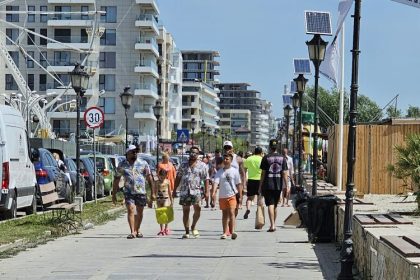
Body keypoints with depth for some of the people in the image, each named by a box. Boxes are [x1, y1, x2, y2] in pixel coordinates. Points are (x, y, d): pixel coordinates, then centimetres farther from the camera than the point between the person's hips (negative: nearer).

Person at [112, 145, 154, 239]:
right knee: (130, 210, -13)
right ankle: (132, 232, -15)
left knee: (140, 212, 10)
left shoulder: (143, 163, 3)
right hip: (128, 192, -1)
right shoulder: (122, 165, 4)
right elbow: (116, 180, 10)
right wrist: (114, 194, 8)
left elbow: (149, 178, 4)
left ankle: (137, 230, 28)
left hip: (141, 192, 1)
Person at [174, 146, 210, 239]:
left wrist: (206, 191, -6)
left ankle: (193, 226, 3)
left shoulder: (202, 165, 6)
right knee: (185, 211, 4)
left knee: (198, 208, -20)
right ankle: (187, 232, 12)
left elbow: (206, 179, 3)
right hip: (184, 192, 3)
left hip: (196, 191, -2)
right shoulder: (184, 165, 14)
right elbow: (178, 178, 18)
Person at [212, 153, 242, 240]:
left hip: (232, 195, -3)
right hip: (222, 196, 3)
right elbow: (216, 182, -6)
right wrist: (214, 192, -22)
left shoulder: (235, 171, 1)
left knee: (231, 212, -15)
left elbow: (238, 184, 4)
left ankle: (232, 232, -20)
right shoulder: (220, 172, 5)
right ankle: (225, 232, 16)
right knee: (224, 214, 10)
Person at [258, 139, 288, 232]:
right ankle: (273, 224, 26)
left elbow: (263, 173, -4)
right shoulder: (282, 158, 4)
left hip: (268, 185, -3)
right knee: (275, 205, 15)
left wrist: (260, 186, 2)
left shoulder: (266, 158, -4)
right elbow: (284, 173, 0)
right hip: (278, 185, 3)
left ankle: (272, 225, -19)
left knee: (270, 205, -6)